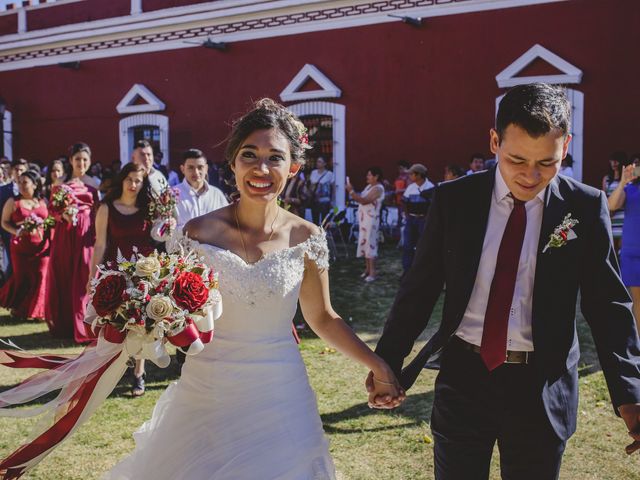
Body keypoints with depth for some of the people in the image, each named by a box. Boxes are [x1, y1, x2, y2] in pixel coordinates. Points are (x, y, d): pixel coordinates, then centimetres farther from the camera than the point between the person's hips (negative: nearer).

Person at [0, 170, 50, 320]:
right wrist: (16, 231, -14)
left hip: (42, 246, 2)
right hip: (20, 246, -1)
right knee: (22, 278, 2)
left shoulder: (43, 202, 8)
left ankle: (37, 310, 11)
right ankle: (18, 308, 22)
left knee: (40, 277, -2)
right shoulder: (13, 202, 3)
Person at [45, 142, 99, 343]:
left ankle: (83, 326, 6)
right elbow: (52, 209, 3)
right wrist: (63, 215, -17)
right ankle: (65, 324, 13)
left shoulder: (93, 183, 9)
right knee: (64, 279, 3)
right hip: (66, 235, -1)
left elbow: (98, 212, 8)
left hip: (87, 235, 1)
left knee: (84, 280, -1)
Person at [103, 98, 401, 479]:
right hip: (207, 394, 0)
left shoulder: (306, 238, -5)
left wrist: (378, 365, 2)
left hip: (279, 397, 0)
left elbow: (323, 318, 7)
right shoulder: (199, 232, -8)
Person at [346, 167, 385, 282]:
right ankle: (367, 269, 20)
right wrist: (352, 191, 1)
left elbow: (364, 201, -24)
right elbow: (360, 198, 15)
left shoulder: (378, 188, -15)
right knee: (364, 243, 11)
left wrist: (351, 191, -22)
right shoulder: (369, 186, 16)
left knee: (370, 244, -9)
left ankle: (372, 273, -7)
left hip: (370, 220, -9)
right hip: (363, 219, 9)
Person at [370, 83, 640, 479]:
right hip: (463, 377, 1)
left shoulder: (586, 208, -5)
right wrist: (387, 363, -4)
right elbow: (419, 289, 1)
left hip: (542, 388, 0)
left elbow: (608, 305, -2)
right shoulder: (454, 199, -3)